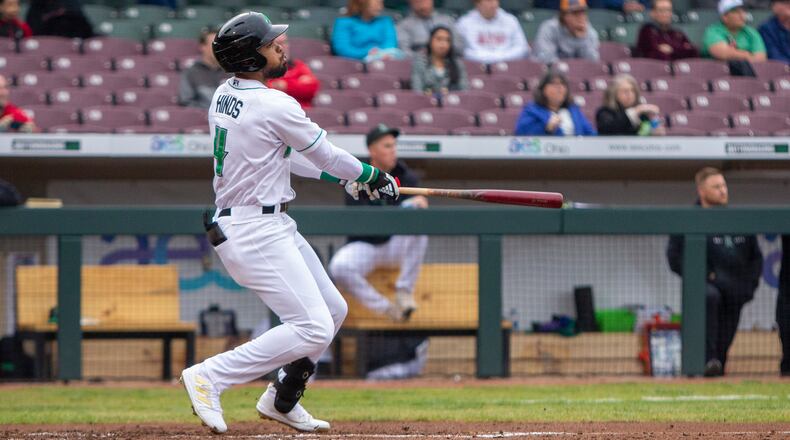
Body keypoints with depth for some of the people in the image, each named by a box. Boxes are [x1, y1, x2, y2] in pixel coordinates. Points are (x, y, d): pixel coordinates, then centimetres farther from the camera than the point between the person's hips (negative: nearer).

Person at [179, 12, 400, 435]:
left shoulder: (224, 96, 9)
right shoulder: (275, 106, -19)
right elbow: (326, 154, -6)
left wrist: (345, 178, 20)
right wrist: (373, 176, 12)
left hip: (274, 226, 10)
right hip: (255, 233, -10)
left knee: (333, 309, 17)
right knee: (312, 328, -14)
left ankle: (281, 401, 24)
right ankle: (209, 377, -11)